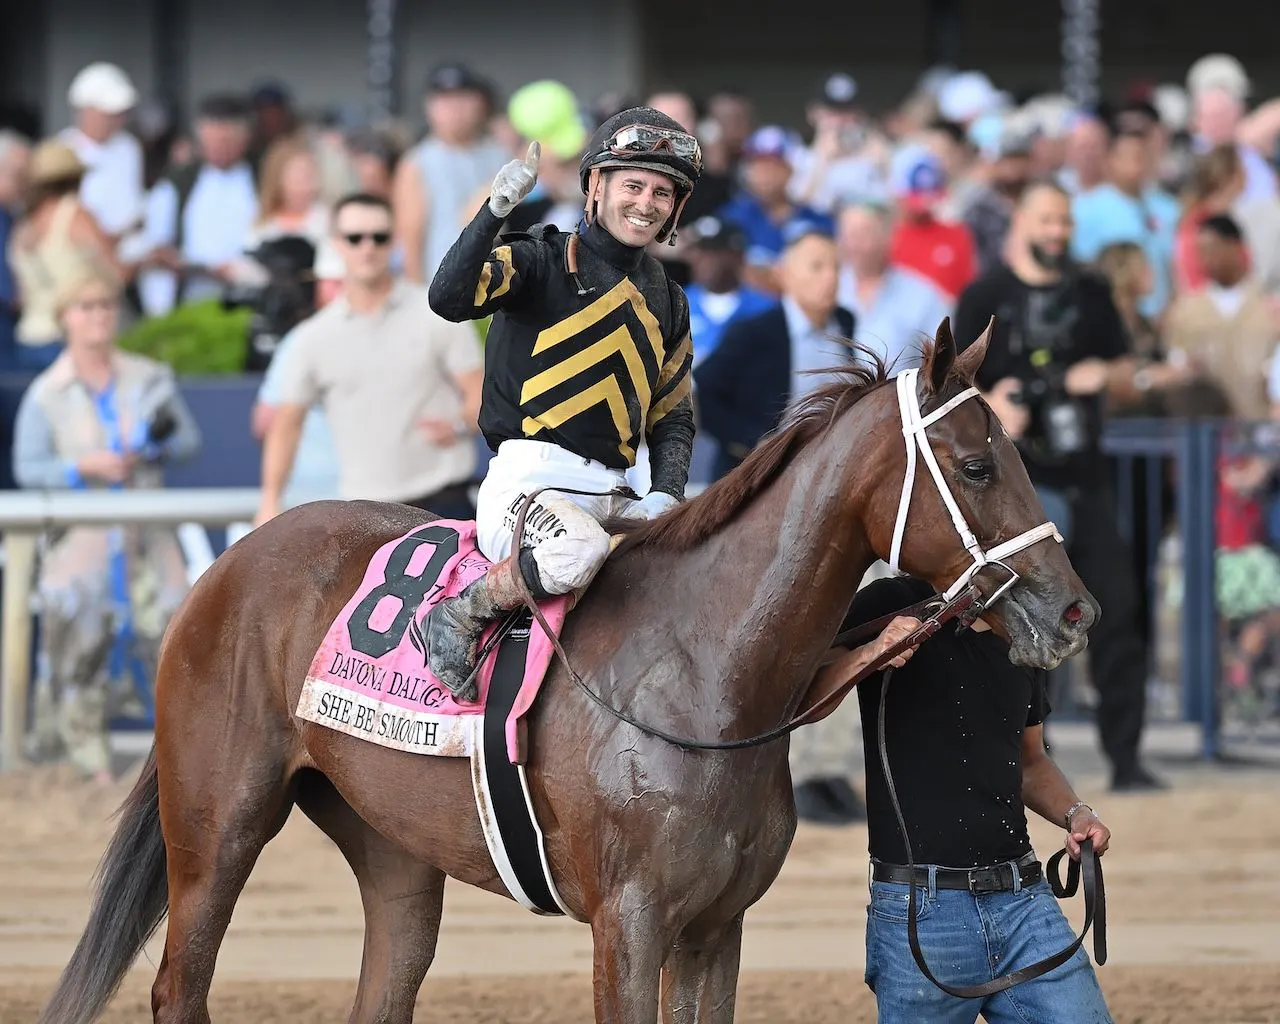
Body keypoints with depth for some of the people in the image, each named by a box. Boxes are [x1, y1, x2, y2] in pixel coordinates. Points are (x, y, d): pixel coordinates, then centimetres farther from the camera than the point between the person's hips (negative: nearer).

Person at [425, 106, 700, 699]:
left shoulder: (668, 304, 20)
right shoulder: (542, 263, 1)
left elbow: (672, 415, 24)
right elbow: (448, 299, -17)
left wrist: (667, 494, 6)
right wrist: (497, 209, -25)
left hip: (611, 496, 7)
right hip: (529, 480, -7)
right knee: (578, 552, -38)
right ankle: (459, 616, -14)